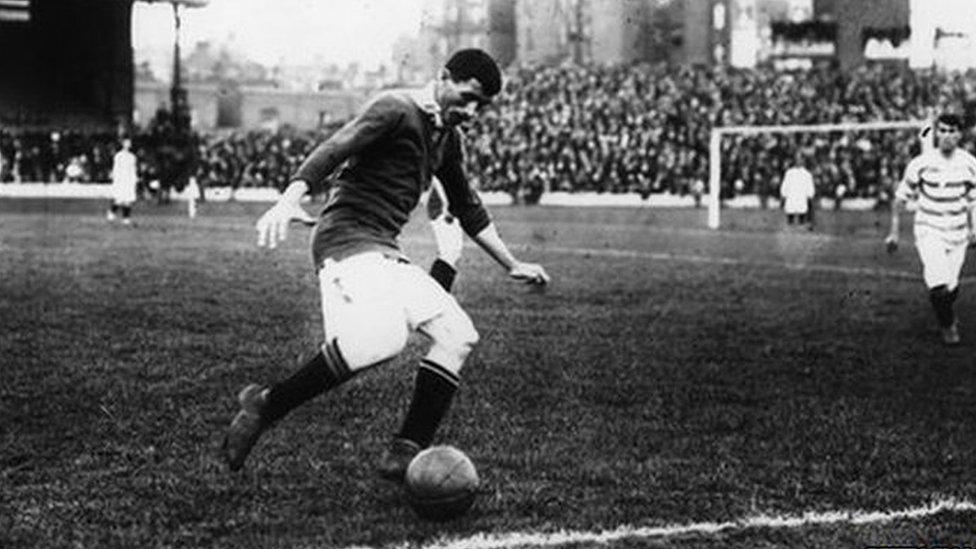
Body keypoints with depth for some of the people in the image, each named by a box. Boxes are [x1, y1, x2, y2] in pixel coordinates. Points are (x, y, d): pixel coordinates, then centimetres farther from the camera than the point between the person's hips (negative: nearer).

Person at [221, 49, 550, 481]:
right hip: (347, 239, -10)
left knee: (457, 334, -2)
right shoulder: (396, 109, -7)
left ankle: (404, 455, -3)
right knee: (383, 338, -31)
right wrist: (289, 199, -36)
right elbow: (332, 150, -19)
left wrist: (512, 265, 35)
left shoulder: (447, 138, 20)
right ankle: (265, 405, -18)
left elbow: (467, 208, 33)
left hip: (384, 252, 10)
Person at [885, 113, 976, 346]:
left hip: (957, 234, 3)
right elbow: (901, 197, -2)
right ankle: (948, 326, 7)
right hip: (929, 231, -3)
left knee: (951, 288, 8)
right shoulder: (921, 163, -12)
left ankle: (946, 314, 42)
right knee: (938, 287, -19)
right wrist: (894, 232, -1)